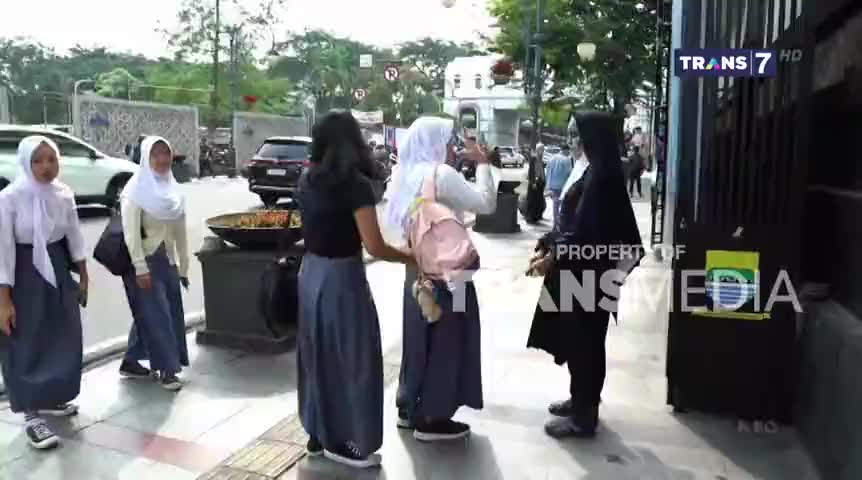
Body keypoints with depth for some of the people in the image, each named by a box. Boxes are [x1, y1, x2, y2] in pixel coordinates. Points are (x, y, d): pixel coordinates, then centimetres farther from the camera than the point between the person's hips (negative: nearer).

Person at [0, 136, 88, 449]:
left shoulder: (63, 194, -1)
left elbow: (74, 238, 10)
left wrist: (83, 277, 14)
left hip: (58, 271, 6)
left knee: (64, 340, 14)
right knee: (28, 346, 3)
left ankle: (51, 400, 33)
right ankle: (32, 416, 13)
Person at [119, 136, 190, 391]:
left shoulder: (173, 189, 7)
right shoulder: (136, 190, -11)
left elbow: (180, 231, 11)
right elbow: (131, 232, -16)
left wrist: (183, 266, 12)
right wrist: (140, 268, -21)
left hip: (167, 260, 7)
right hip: (144, 261, -7)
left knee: (160, 314, 12)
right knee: (157, 315, -5)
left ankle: (132, 363, 27)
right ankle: (167, 370, 3)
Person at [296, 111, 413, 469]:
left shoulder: (306, 181, 4)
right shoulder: (355, 183, -17)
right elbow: (375, 247, -21)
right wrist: (413, 257, -7)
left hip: (311, 272, 8)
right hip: (342, 277, -7)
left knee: (317, 356, 18)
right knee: (352, 359, 8)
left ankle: (318, 434, 32)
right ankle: (345, 443, 20)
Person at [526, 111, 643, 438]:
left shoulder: (602, 174, -19)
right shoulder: (595, 170, 11)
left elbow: (586, 230, -24)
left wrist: (553, 256, -18)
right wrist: (547, 247, 13)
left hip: (588, 272, -10)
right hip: (579, 268, 10)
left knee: (584, 341, 0)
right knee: (576, 339, 18)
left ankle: (584, 417, 12)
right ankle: (581, 399, 32)